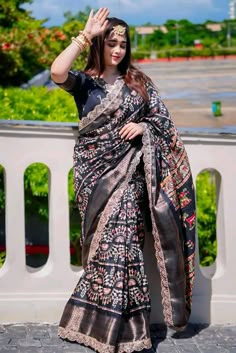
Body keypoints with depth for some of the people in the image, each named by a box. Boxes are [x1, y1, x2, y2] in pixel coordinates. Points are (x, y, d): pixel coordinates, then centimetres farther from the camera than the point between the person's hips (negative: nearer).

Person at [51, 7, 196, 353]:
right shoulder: (85, 82, 4)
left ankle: (110, 325, 3)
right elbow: (57, 72, -18)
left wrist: (142, 127, -9)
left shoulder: (138, 81, 11)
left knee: (118, 241, -8)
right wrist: (85, 35, -13)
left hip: (128, 172, 1)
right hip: (95, 172, -1)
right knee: (113, 243, -4)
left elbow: (163, 121, 12)